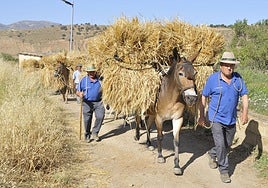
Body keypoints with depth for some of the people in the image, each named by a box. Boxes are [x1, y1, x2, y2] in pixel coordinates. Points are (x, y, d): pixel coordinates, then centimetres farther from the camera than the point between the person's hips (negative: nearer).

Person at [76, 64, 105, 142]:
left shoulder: (99, 79, 6)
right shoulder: (83, 80, 0)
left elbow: (102, 90, 17)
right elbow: (77, 91, 0)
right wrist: (80, 94, -24)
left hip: (98, 102, 1)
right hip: (87, 103, -1)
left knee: (100, 116, -16)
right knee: (87, 120, 3)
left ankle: (95, 132, 2)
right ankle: (87, 135, 24)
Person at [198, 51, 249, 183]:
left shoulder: (238, 79, -1)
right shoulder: (213, 79, -10)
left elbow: (244, 96, 0)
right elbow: (204, 98, -2)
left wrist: (245, 113, -15)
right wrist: (201, 116, -1)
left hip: (231, 120, 4)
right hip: (216, 119, -4)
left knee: (227, 145, 18)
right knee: (220, 145, -11)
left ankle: (212, 154, 46)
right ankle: (224, 170, 7)